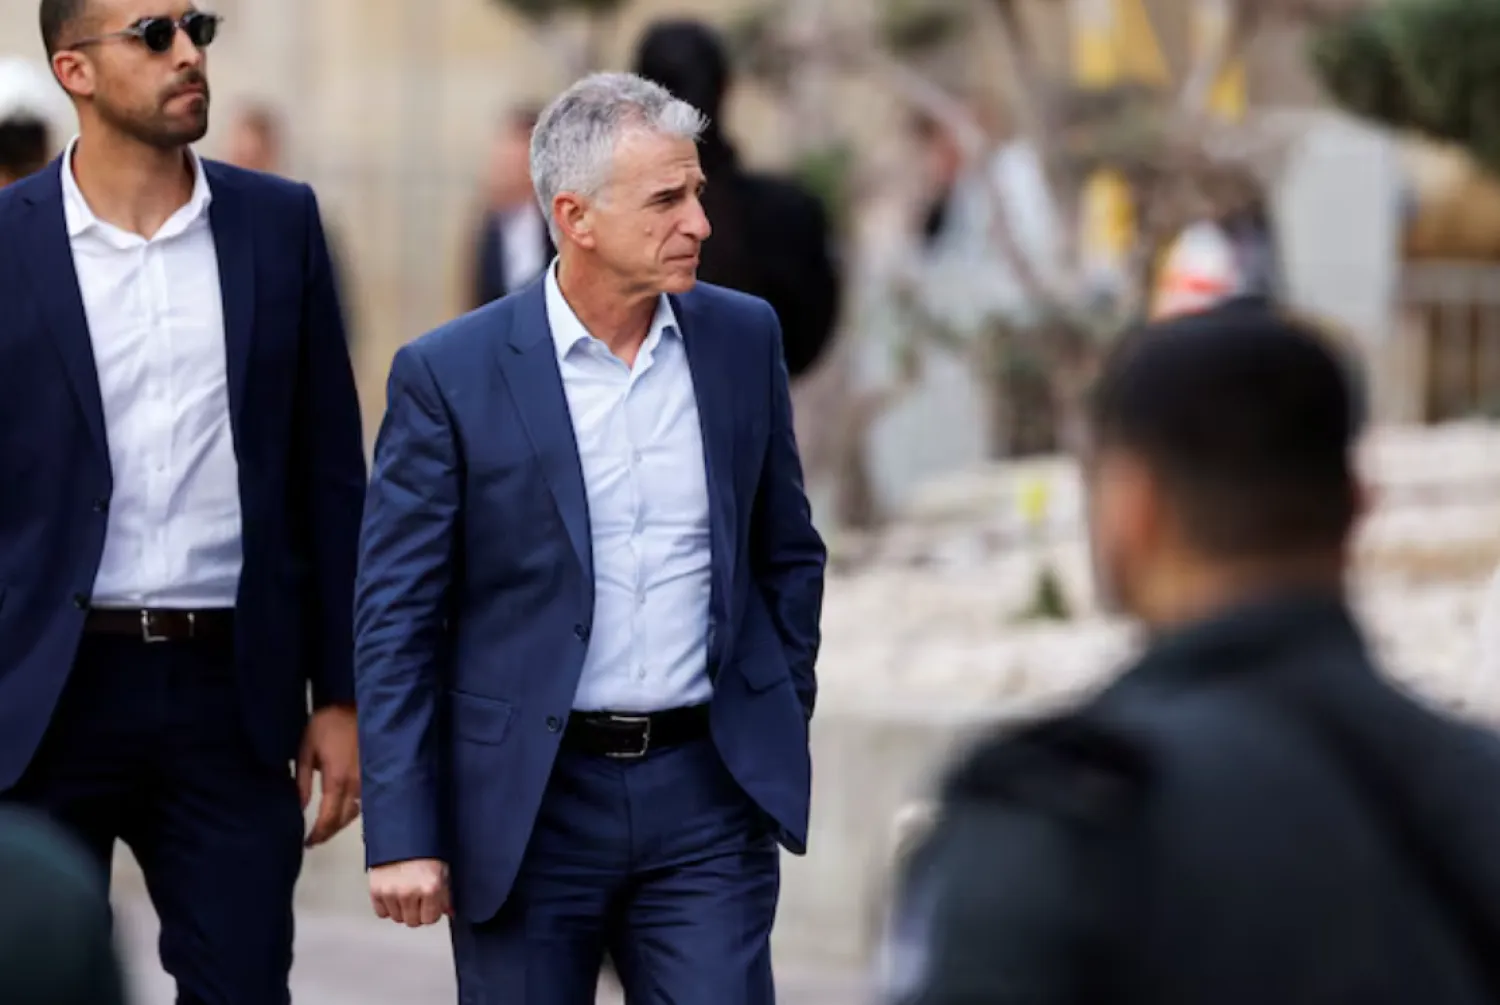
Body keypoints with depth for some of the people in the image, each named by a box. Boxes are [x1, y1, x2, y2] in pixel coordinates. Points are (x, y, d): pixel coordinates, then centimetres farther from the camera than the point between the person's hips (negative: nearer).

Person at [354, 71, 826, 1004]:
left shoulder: (743, 338, 4)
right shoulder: (449, 374, -7)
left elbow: (789, 552, 16)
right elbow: (396, 621, -6)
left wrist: (783, 732, 11)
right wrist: (400, 836, -10)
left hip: (707, 791, 2)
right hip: (529, 803, -2)